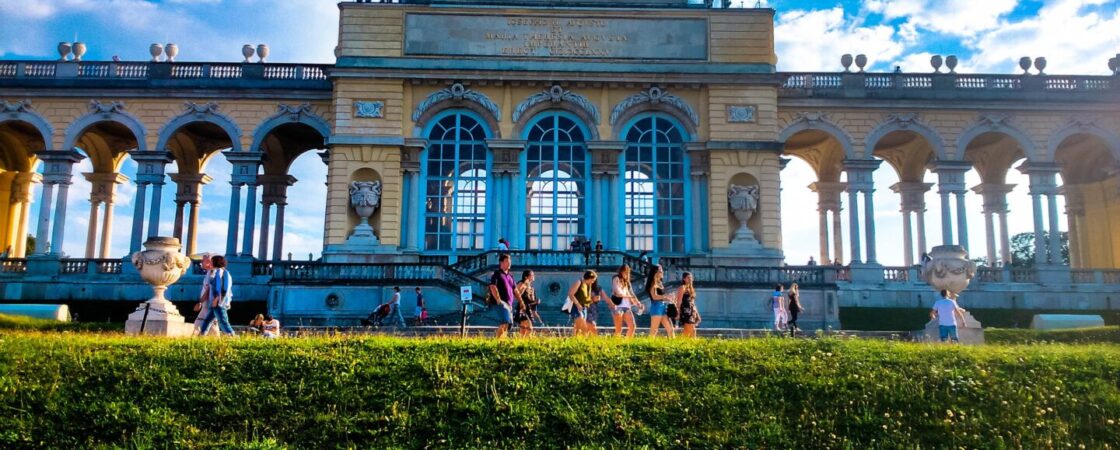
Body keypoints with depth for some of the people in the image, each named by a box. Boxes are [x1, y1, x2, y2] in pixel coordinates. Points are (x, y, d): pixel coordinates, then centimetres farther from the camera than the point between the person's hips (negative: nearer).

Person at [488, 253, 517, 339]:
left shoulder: (510, 276, 22)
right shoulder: (497, 274, -1)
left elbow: (514, 290, 25)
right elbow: (493, 287, -14)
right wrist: (498, 300, -24)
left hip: (509, 304, 8)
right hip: (502, 303, -8)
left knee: (509, 324, 7)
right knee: (505, 323, -22)